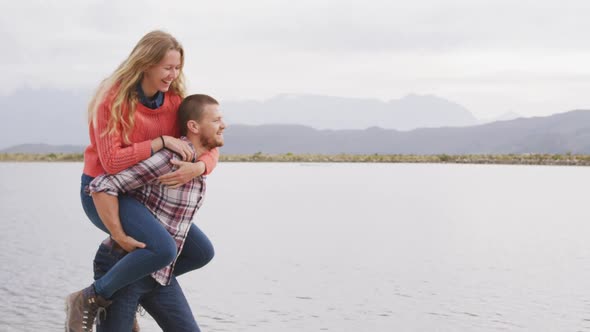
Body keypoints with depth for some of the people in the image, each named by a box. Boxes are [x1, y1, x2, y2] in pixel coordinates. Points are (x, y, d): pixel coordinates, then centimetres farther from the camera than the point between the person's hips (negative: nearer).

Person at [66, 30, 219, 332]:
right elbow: (112, 162, -28)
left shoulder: (174, 100, -3)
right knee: (163, 249, -30)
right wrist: (162, 141, -26)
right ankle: (89, 299, -11)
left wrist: (198, 167, -26)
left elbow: (208, 146, -3)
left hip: (142, 191, 8)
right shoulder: (113, 99, -21)